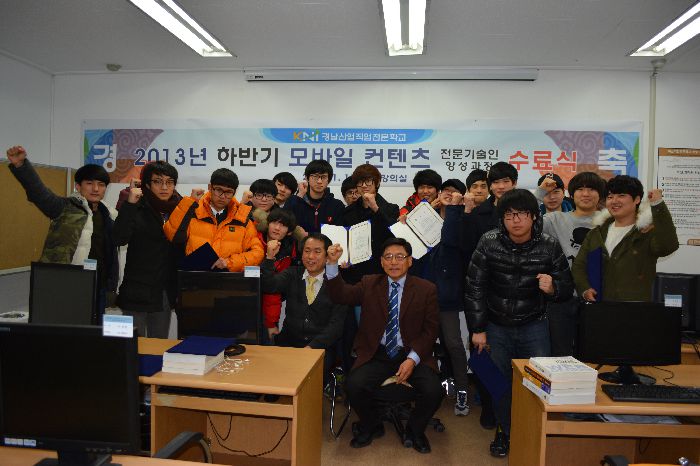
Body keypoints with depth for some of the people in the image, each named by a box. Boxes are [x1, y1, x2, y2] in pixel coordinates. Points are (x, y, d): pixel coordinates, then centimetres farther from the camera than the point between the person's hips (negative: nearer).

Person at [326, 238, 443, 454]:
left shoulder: (426, 289, 2)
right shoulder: (369, 284, 6)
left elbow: (430, 330, 0)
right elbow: (341, 295, -7)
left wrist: (412, 359, -13)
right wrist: (333, 263, -22)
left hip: (412, 354, 0)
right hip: (376, 354, 1)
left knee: (434, 391, -23)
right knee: (353, 386, -24)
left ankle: (415, 430, 11)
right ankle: (371, 427, 10)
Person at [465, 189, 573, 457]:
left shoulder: (549, 247, -9)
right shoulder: (489, 243, -11)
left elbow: (567, 288, 0)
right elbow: (474, 288, -8)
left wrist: (553, 288, -25)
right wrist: (478, 329, -8)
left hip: (533, 326, 0)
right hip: (496, 326, 0)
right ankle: (504, 430, 31)